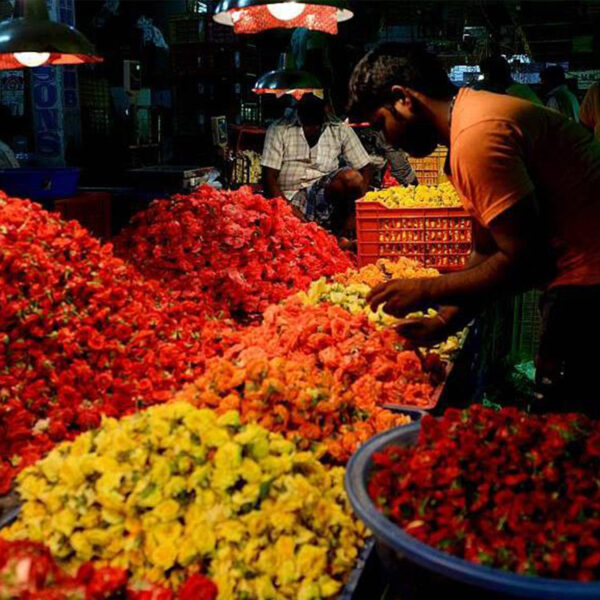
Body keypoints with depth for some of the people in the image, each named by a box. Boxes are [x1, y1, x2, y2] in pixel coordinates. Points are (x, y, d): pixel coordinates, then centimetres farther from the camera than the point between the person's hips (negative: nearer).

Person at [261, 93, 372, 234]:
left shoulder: (340, 129, 10)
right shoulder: (279, 129, 5)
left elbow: (365, 168, 8)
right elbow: (269, 177, -1)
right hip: (290, 200, -2)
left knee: (351, 177, -30)